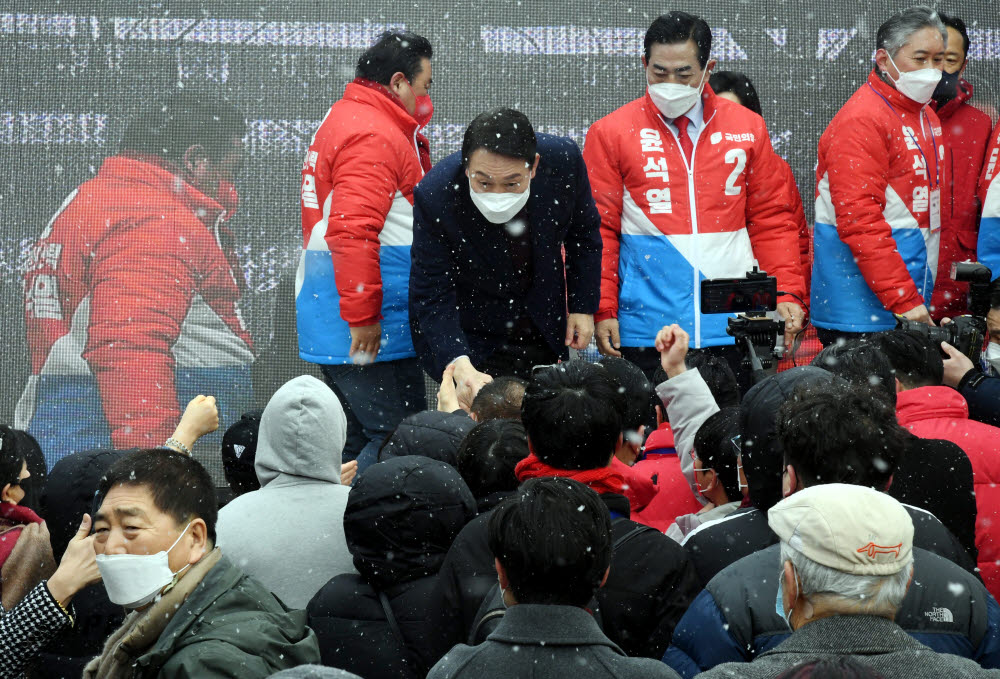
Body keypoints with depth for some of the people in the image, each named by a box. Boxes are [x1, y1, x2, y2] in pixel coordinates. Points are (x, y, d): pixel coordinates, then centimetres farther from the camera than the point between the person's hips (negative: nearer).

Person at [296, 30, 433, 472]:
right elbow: (353, 231, -23)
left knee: (358, 437, 14)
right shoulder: (373, 136, -14)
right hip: (368, 332, -11)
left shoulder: (342, 119, 20)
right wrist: (363, 315, -22)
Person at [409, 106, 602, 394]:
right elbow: (430, 298, -25)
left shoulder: (563, 159, -22)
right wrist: (460, 366, -40)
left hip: (543, 334, 3)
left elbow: (583, 232, 0)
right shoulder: (435, 195, -30)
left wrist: (583, 304, 0)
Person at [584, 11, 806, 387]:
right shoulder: (610, 134, 3)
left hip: (734, 328, 2)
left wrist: (787, 293, 0)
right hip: (647, 332, -2)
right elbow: (598, 231, 2)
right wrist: (602, 310, -6)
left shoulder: (748, 128, 10)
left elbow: (772, 221, 11)